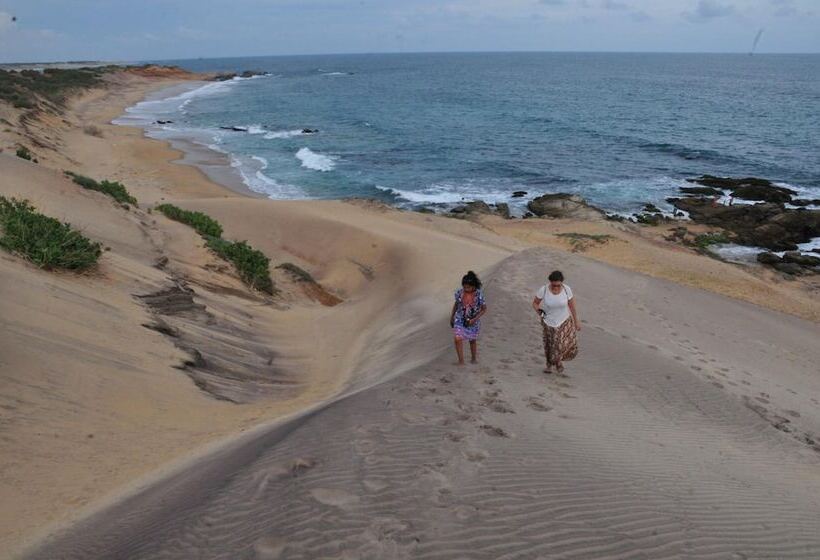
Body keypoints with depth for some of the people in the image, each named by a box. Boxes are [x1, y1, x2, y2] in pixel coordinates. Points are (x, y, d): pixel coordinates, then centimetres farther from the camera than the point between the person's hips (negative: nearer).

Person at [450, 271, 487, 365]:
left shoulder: (479, 295, -21)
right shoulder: (459, 293, -14)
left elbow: (484, 309, -11)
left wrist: (474, 319, -20)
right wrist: (452, 317, 12)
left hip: (473, 321, -1)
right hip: (460, 320, 1)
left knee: (472, 340, 18)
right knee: (458, 339, -14)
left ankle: (474, 357, 42)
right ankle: (461, 361, -2)